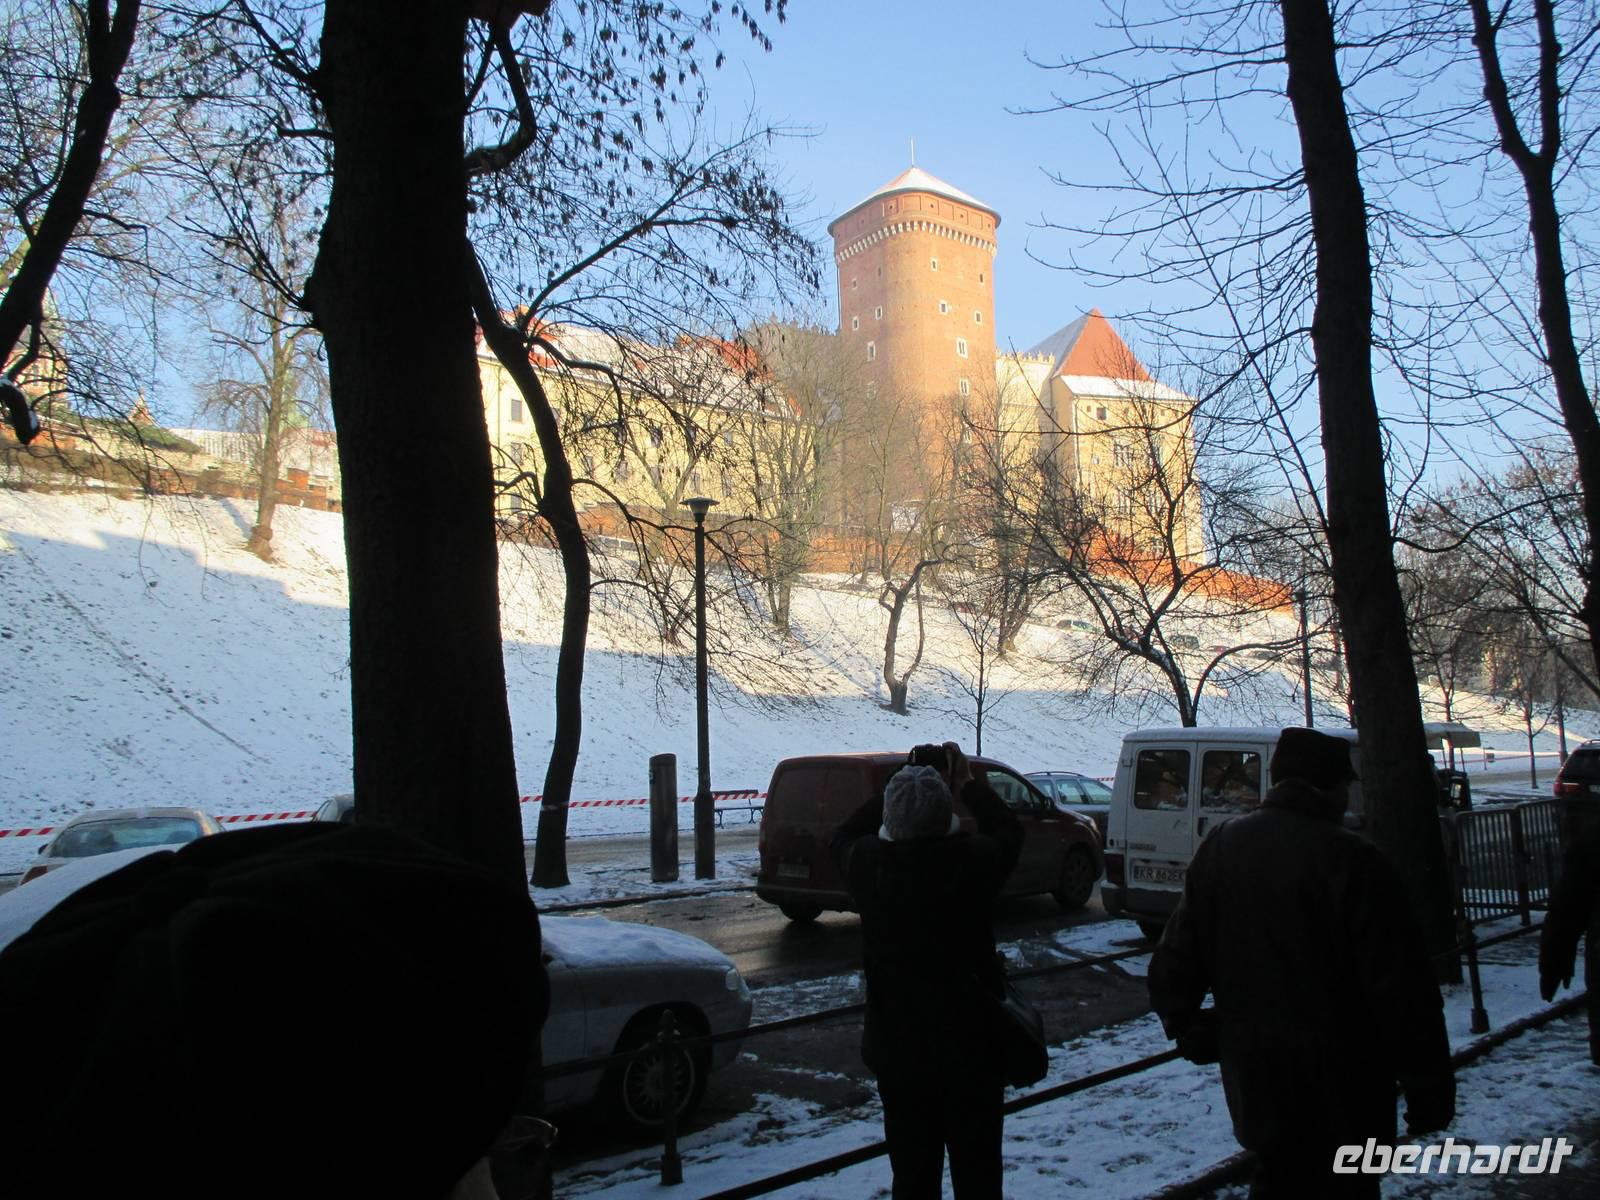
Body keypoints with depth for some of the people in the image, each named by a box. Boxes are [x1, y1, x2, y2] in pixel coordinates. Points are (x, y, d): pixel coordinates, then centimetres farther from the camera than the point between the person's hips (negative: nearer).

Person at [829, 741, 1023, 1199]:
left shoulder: (868, 863, -14)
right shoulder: (970, 861, -19)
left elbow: (844, 835, 11)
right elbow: (1008, 830, 4)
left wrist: (905, 780, 14)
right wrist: (967, 781, 15)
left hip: (896, 1051, 2)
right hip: (970, 1049, -2)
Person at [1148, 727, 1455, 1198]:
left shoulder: (1220, 846, 1)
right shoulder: (1351, 861, -18)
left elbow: (1175, 962, 6)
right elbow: (1401, 989, -17)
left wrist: (1190, 1029, 18)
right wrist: (1430, 1089, -8)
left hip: (1253, 1075, 5)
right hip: (1339, 1086, -5)